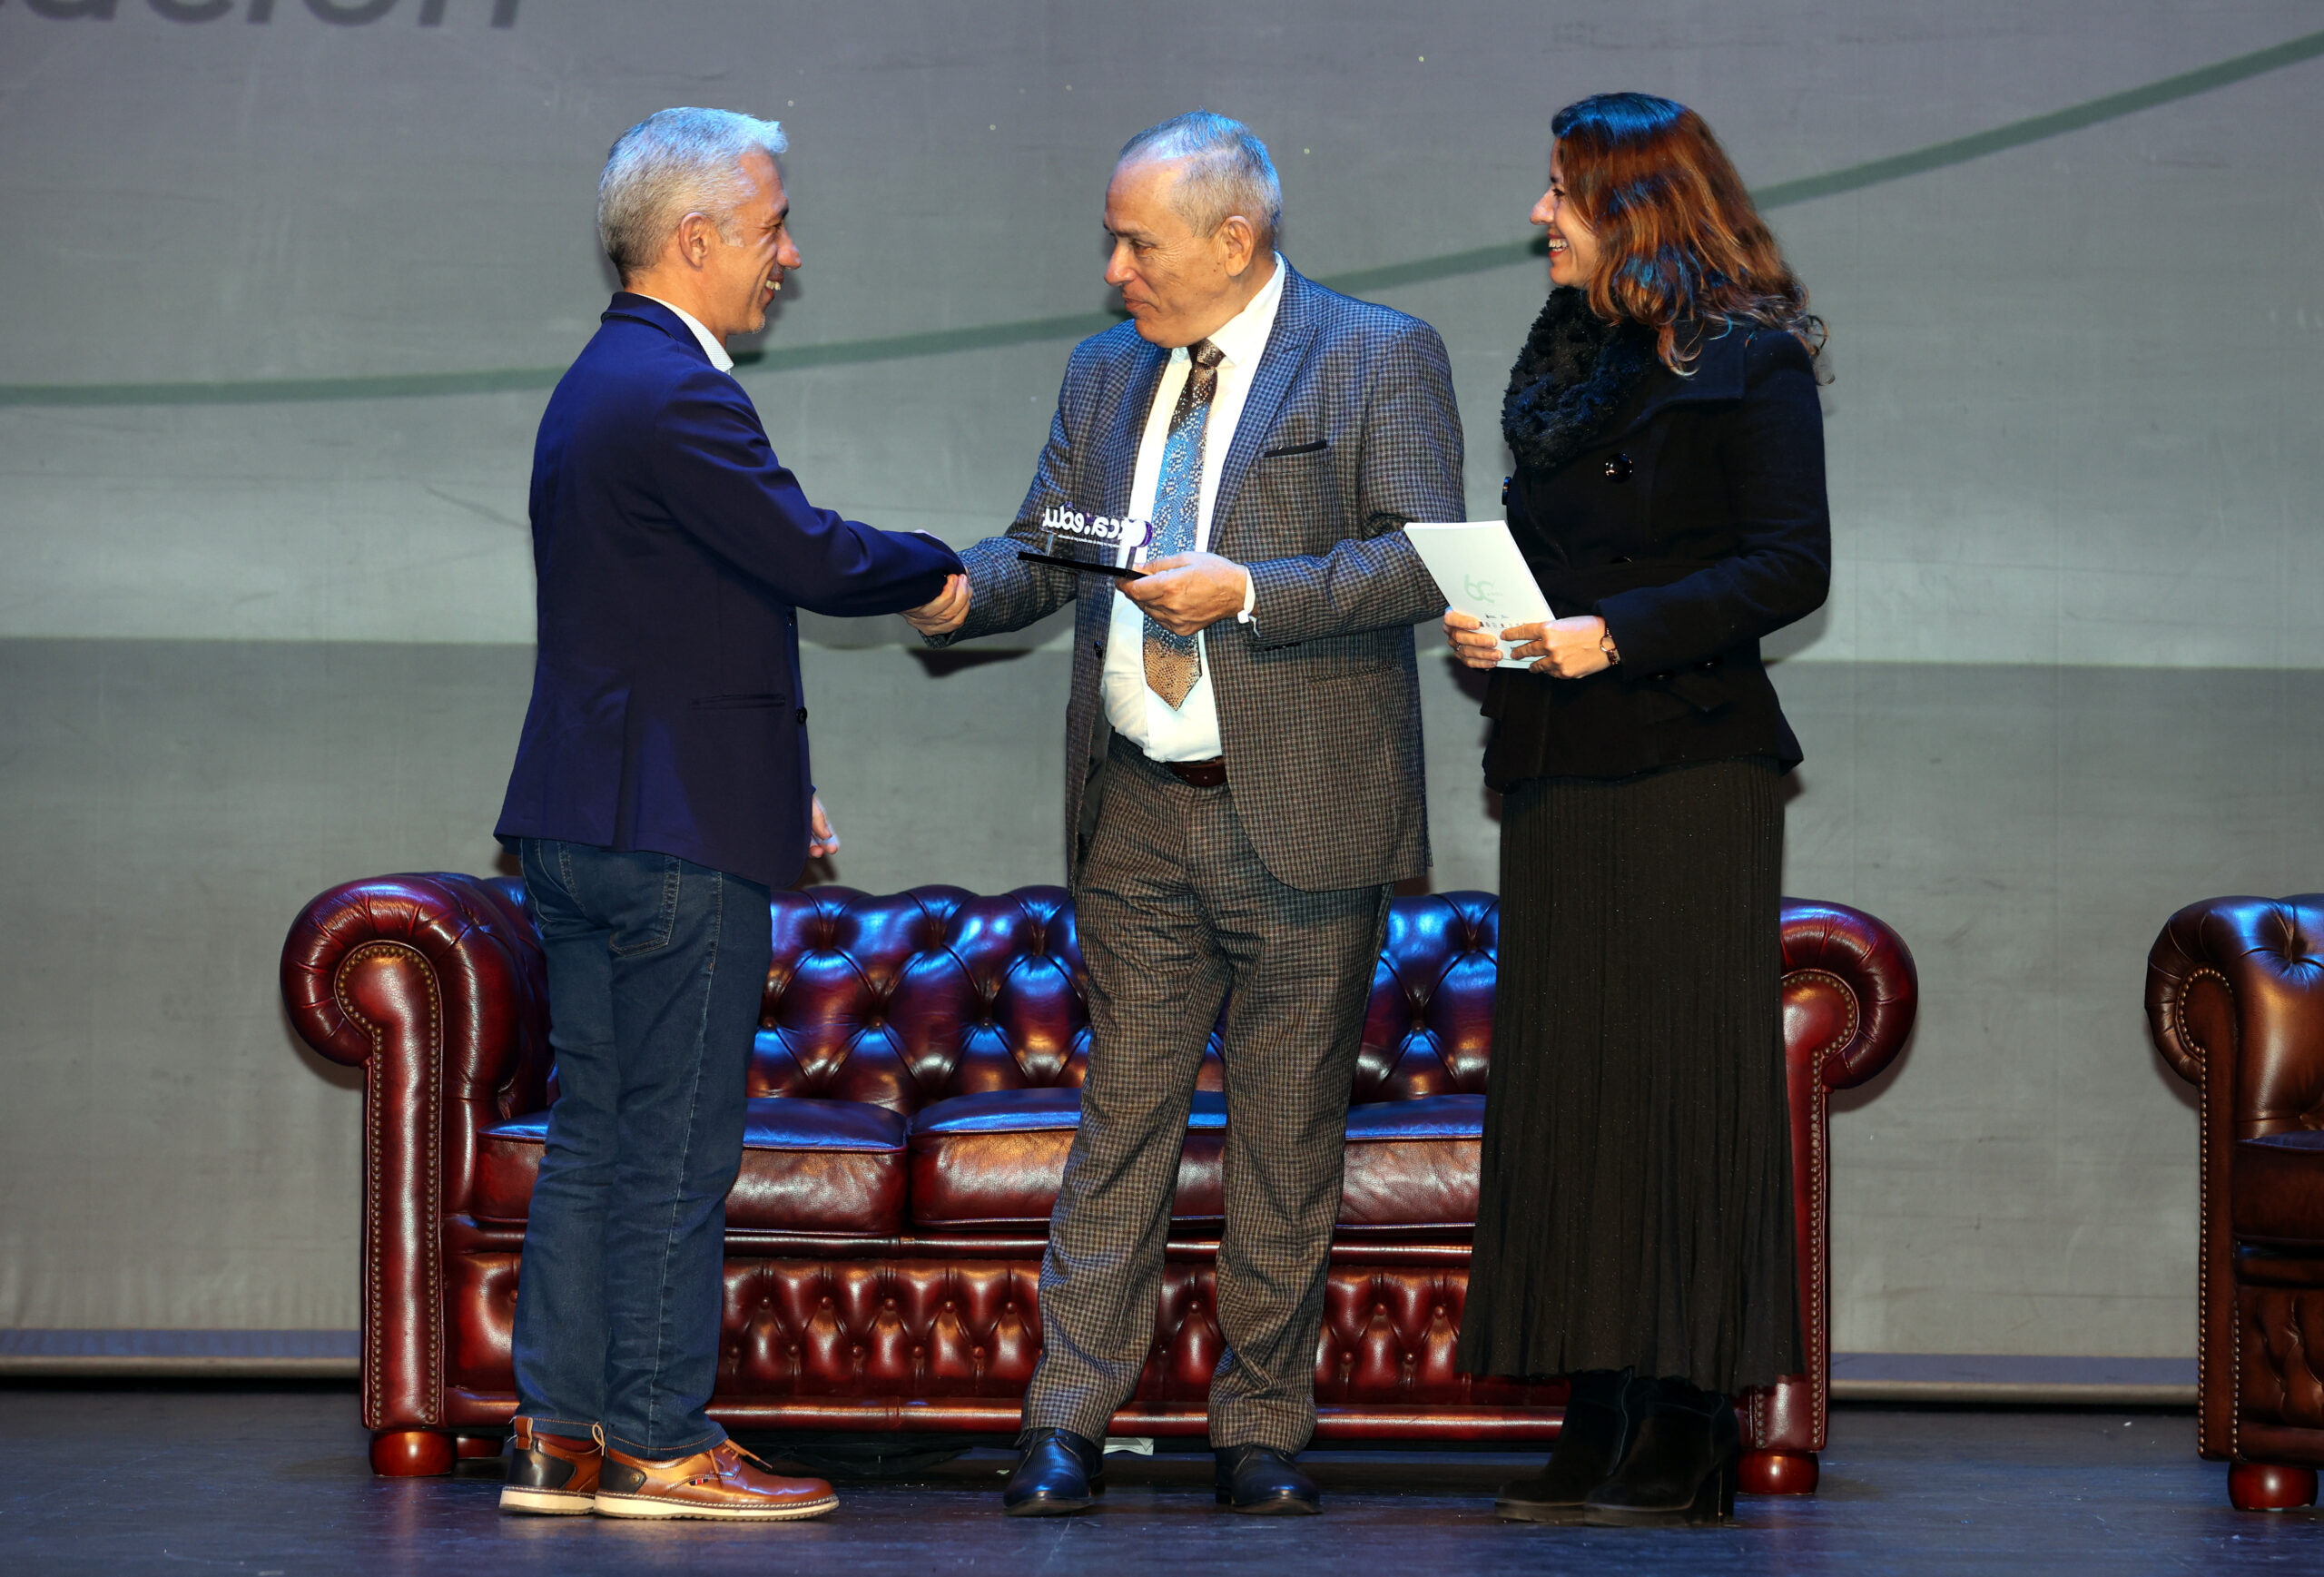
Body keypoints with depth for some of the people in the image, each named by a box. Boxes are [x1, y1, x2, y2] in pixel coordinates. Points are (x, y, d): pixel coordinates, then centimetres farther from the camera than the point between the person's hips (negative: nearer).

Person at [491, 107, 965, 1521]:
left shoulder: (599, 383, 17)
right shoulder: (677, 396, -16)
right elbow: (812, 559, -20)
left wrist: (771, 784, 20)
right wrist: (953, 568, -1)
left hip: (582, 819, 10)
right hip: (678, 833, -10)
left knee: (592, 1136, 11)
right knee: (676, 1147, -4)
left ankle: (561, 1433, 13)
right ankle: (659, 1445, 1)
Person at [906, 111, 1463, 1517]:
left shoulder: (1380, 360, -2)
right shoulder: (1107, 375, 15)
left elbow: (1426, 558, -11)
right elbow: (1042, 551, 16)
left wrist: (1246, 591, -20)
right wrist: (959, 593, -6)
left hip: (1303, 816, -4)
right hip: (1138, 816, 4)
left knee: (1289, 1136, 3)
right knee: (1124, 1113, 3)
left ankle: (1261, 1432, 12)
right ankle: (1068, 1423, 5)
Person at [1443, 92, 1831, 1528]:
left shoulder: (1751, 363, -5)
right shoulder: (1571, 359, 18)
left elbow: (1792, 565, -12)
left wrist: (1619, 634, -20)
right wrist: (1483, 617, 2)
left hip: (1692, 766, -8)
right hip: (1562, 771, 8)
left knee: (1682, 1080, -7)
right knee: (1567, 1079, 5)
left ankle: (1687, 1434, -5)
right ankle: (1604, 1423, 9)